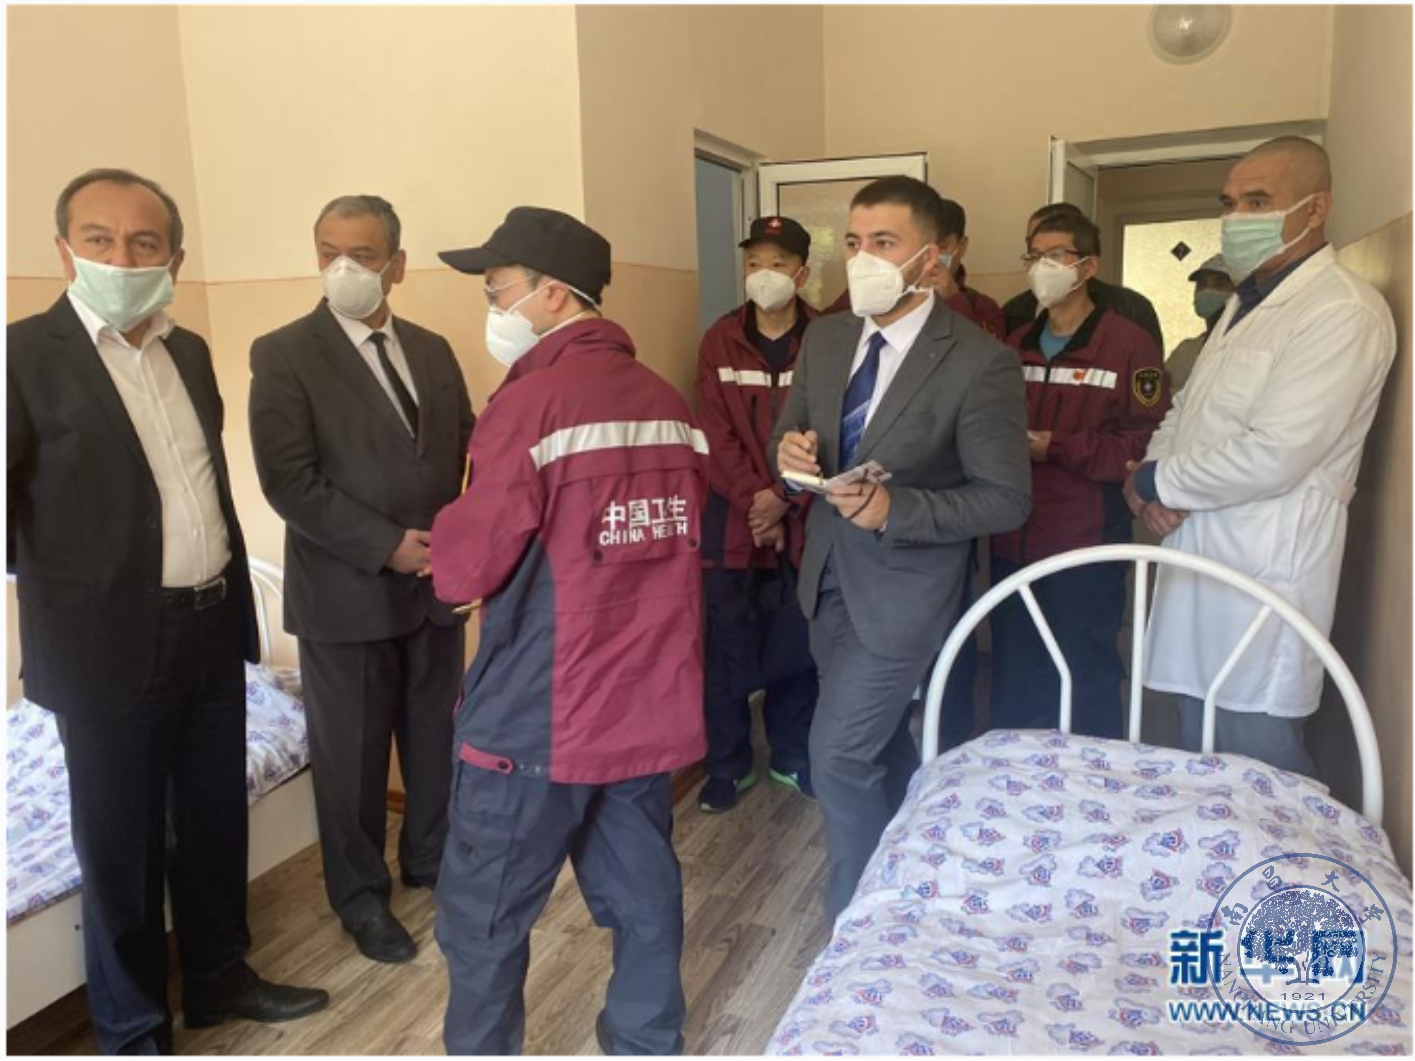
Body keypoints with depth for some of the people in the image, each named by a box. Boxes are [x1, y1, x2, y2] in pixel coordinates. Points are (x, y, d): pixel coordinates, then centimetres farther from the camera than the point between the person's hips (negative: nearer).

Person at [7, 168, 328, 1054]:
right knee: (122, 845, 10)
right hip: (109, 642, -6)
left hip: (213, 627, 6)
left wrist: (234, 593, 14)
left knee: (217, 821, 19)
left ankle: (220, 975, 39)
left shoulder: (191, 351, 9)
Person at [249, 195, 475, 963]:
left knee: (436, 736, 17)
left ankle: (431, 857, 40)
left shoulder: (431, 349, 8)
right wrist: (387, 546, -19)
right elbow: (288, 480, -15)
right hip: (346, 593, -4)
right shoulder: (284, 354, -8)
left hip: (437, 582, 5)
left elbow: (470, 447, 8)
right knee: (352, 756, 9)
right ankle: (361, 896, 29)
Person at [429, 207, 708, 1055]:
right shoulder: (669, 403, 4)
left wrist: (447, 540, 8)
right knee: (644, 897, 19)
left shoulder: (532, 399, -17)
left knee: (483, 917, 12)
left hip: (539, 715, -6)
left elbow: (467, 567, -13)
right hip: (648, 701, 7)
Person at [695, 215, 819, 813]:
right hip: (732, 519, 1)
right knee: (728, 648, 5)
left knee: (796, 646, 9)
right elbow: (717, 436, -4)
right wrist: (756, 501, -14)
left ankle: (792, 755, 29)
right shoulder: (719, 342, 2)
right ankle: (729, 765, 21)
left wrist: (783, 500, -14)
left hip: (802, 522, 0)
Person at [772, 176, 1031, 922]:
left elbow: (1005, 499, -17)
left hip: (902, 587, -6)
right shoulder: (825, 338, 0)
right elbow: (789, 434, 10)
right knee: (878, 742, 22)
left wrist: (895, 510, -28)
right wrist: (791, 454, -15)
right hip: (828, 574, 7)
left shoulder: (980, 363, -19)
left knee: (838, 758, -2)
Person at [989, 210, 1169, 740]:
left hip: (1086, 545, -6)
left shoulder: (1129, 343, -6)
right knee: (1013, 681, 15)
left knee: (1087, 681, 6)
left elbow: (1154, 442, -13)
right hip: (1012, 542, 6)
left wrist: (1057, 448, -17)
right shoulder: (1017, 345, 14)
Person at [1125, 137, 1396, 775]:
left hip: (1263, 569, -9)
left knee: (1254, 752, 0)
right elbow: (1184, 410, 19)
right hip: (1202, 552, 9)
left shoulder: (1343, 312, -13)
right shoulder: (1246, 304, 17)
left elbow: (1272, 458, -23)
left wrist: (1158, 483, -9)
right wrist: (1151, 477, -2)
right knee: (1198, 751, 17)